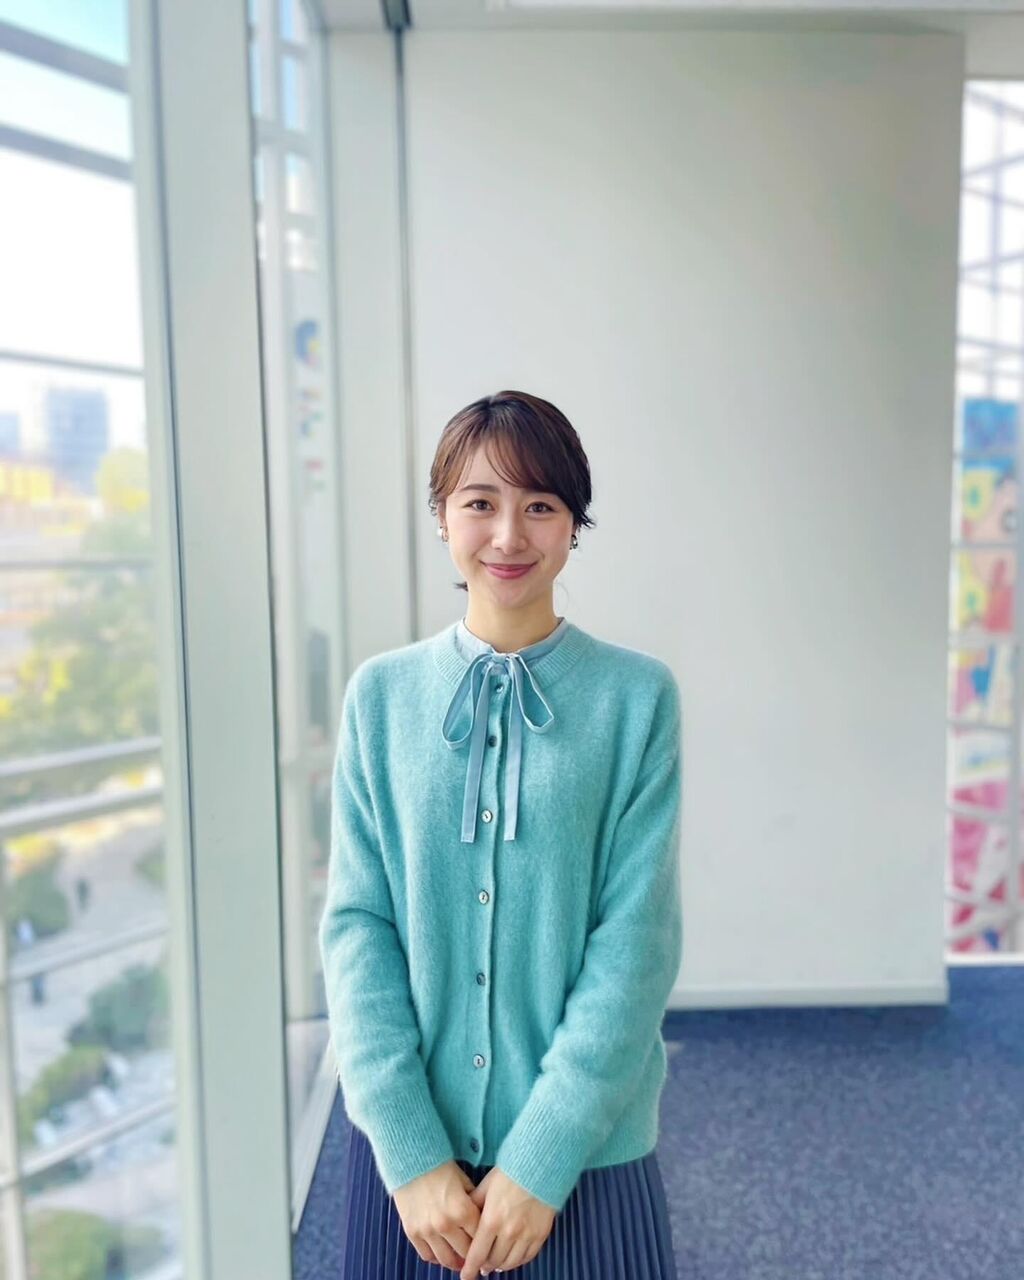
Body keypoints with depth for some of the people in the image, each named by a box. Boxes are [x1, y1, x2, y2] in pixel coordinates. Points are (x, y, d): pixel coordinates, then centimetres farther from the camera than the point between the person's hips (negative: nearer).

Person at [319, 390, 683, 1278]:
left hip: (586, 1144, -1)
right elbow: (357, 922, -5)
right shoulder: (382, 694, -4)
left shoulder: (636, 695, -9)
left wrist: (541, 1158, -13)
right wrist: (412, 1150, -10)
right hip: (410, 1142, 2)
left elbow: (637, 937, -11)